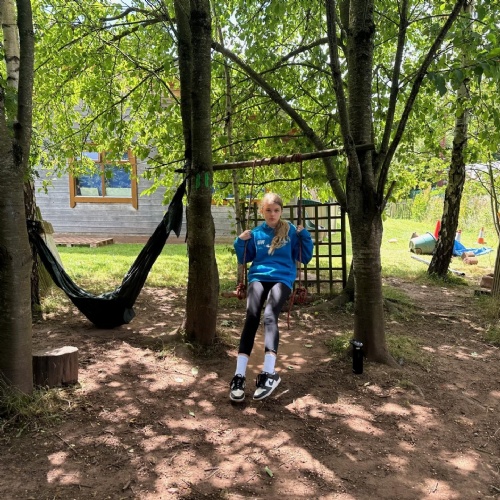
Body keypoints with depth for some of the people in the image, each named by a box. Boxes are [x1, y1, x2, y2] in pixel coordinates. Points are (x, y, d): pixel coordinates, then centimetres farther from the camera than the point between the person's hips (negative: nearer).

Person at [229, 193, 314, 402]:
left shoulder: (291, 231, 9)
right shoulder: (255, 233, 15)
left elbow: (305, 258, 8)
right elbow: (244, 259, 21)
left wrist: (304, 236, -5)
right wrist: (241, 242, 4)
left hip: (282, 278, -1)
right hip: (258, 276, 2)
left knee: (270, 315, -30)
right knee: (251, 316, -25)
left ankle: (269, 373, -38)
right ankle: (239, 376, -30)